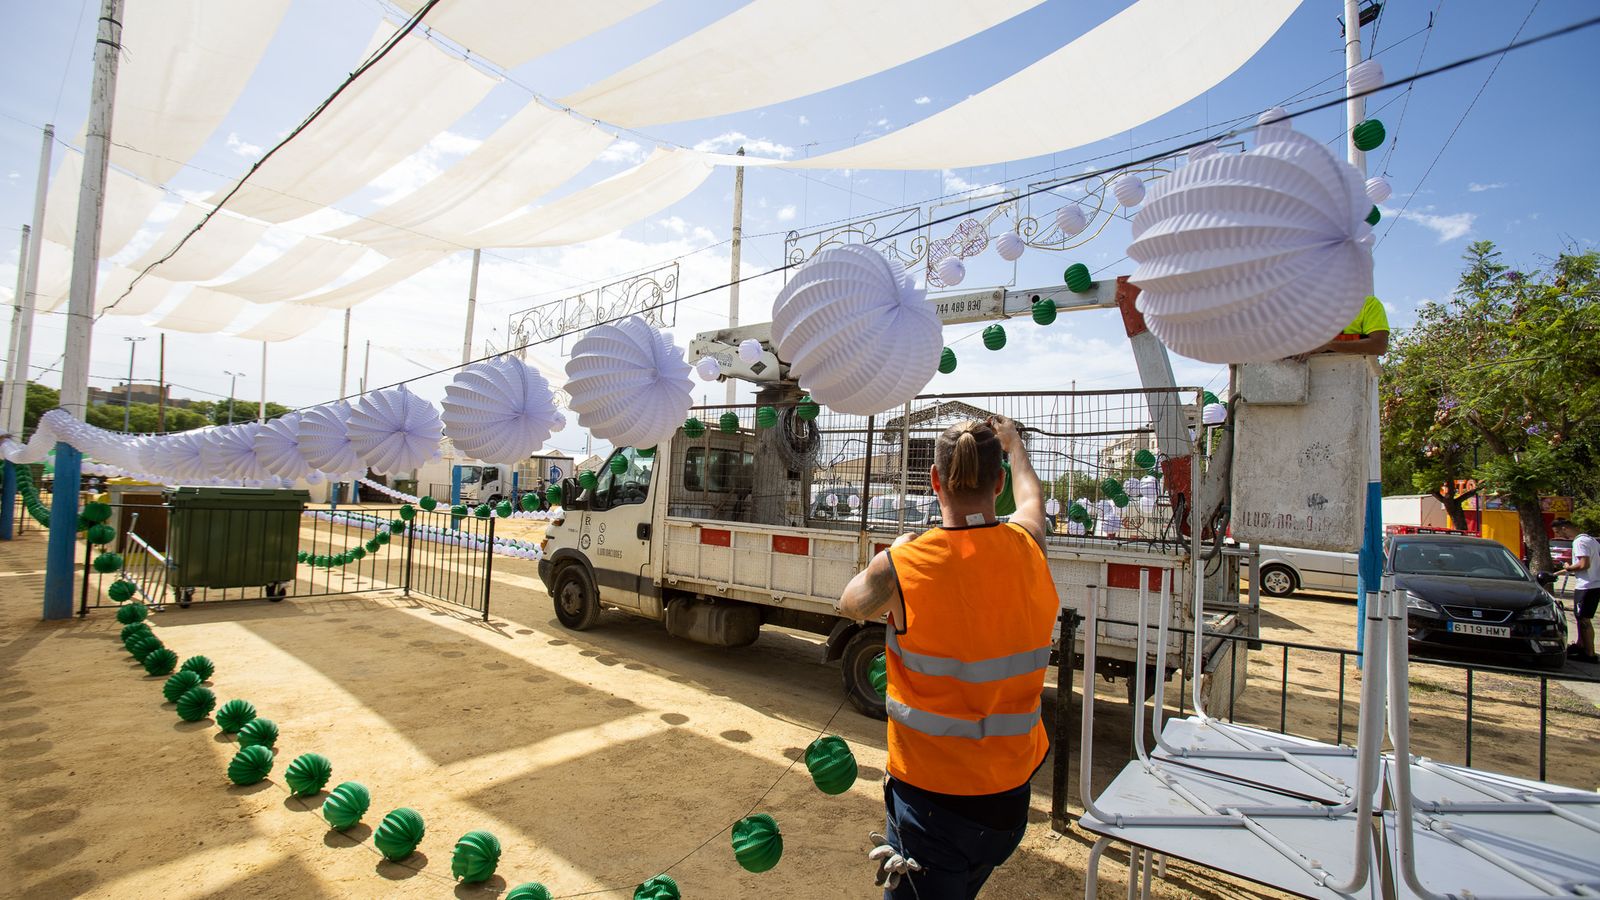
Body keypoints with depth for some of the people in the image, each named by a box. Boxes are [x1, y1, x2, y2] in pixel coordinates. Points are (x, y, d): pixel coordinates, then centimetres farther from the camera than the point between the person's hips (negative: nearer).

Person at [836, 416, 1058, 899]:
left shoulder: (902, 565, -21)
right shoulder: (1027, 549, -9)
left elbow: (851, 603, 2)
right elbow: (1032, 499, 17)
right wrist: (1013, 443, 35)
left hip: (930, 795, -5)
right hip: (1010, 794, 5)